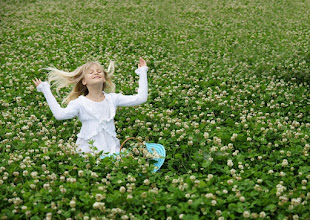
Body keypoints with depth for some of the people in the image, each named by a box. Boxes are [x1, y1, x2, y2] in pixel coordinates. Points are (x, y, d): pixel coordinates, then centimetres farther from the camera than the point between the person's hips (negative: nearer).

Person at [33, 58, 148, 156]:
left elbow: (141, 98, 7)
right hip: (88, 152, -2)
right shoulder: (80, 103, -1)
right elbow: (60, 114, -17)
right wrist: (46, 90, -14)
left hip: (111, 149, 2)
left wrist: (142, 73, 10)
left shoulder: (112, 98, 8)